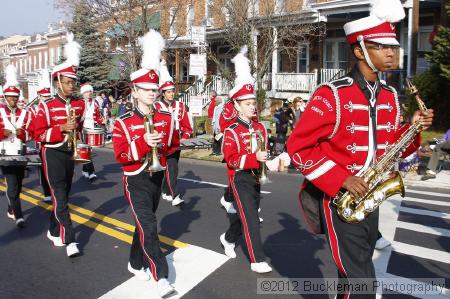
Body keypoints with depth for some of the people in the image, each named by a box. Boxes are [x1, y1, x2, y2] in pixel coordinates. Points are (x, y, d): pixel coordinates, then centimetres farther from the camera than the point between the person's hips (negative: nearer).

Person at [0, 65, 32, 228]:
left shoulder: (25, 113, 6)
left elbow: (28, 135, 5)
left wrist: (21, 133, -15)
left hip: (20, 154, 3)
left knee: (18, 185, 12)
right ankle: (18, 216, -10)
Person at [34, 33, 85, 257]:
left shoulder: (80, 104, 5)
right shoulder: (46, 106, -10)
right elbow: (39, 134, -11)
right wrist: (62, 128, -22)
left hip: (71, 153, 6)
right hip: (53, 154, -5)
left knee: (64, 194, 15)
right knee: (60, 197, -7)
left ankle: (54, 232, 32)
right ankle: (69, 240, -5)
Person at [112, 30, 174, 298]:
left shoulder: (166, 118, 0)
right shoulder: (123, 123, -12)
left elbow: (171, 145, 15)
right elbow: (120, 156, -16)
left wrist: (159, 148, -3)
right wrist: (143, 143, -28)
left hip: (157, 177, 5)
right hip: (137, 181, -5)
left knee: (144, 224, 19)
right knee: (149, 227, -10)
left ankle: (136, 264, 39)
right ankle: (162, 277, -4)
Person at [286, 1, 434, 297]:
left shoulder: (390, 96, 7)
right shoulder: (331, 95, -16)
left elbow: (391, 147, 13)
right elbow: (298, 146, -17)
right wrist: (341, 180, -22)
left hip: (369, 199, 7)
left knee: (353, 273, 20)